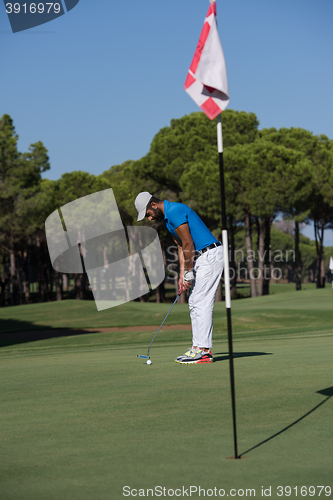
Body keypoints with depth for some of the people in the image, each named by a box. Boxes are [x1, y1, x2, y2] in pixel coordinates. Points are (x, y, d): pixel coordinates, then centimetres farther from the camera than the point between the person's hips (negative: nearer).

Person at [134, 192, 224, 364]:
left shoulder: (175, 212, -18)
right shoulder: (167, 217, 15)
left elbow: (188, 244, -18)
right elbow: (181, 247, 17)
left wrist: (188, 272, -10)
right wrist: (182, 275, 10)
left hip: (209, 256, -11)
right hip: (200, 258, 11)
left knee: (202, 303, -11)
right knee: (194, 303, 10)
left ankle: (203, 351, -10)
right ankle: (198, 347, 11)